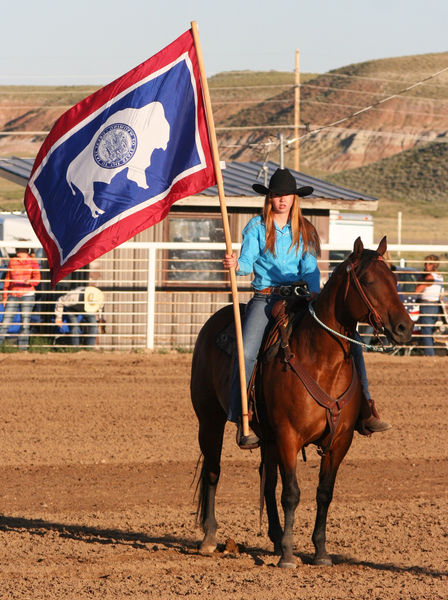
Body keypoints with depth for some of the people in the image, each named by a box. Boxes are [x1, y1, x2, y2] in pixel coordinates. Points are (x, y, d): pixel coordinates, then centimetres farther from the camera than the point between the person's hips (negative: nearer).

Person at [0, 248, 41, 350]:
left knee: (25, 324, -3)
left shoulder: (32, 261, 0)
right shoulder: (12, 261, 10)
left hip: (27, 295, -3)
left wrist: (29, 281, -28)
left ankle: (22, 348, 3)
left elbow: (37, 279, -6)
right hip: (13, 296, 3)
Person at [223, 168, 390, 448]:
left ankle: (365, 409, -8)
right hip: (265, 298, -2)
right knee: (247, 352, -25)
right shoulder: (256, 228, 6)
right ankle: (244, 420, -17)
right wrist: (235, 264, -27)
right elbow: (248, 262, -3)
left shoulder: (304, 231, 12)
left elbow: (310, 267, 4)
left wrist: (314, 292, -14)